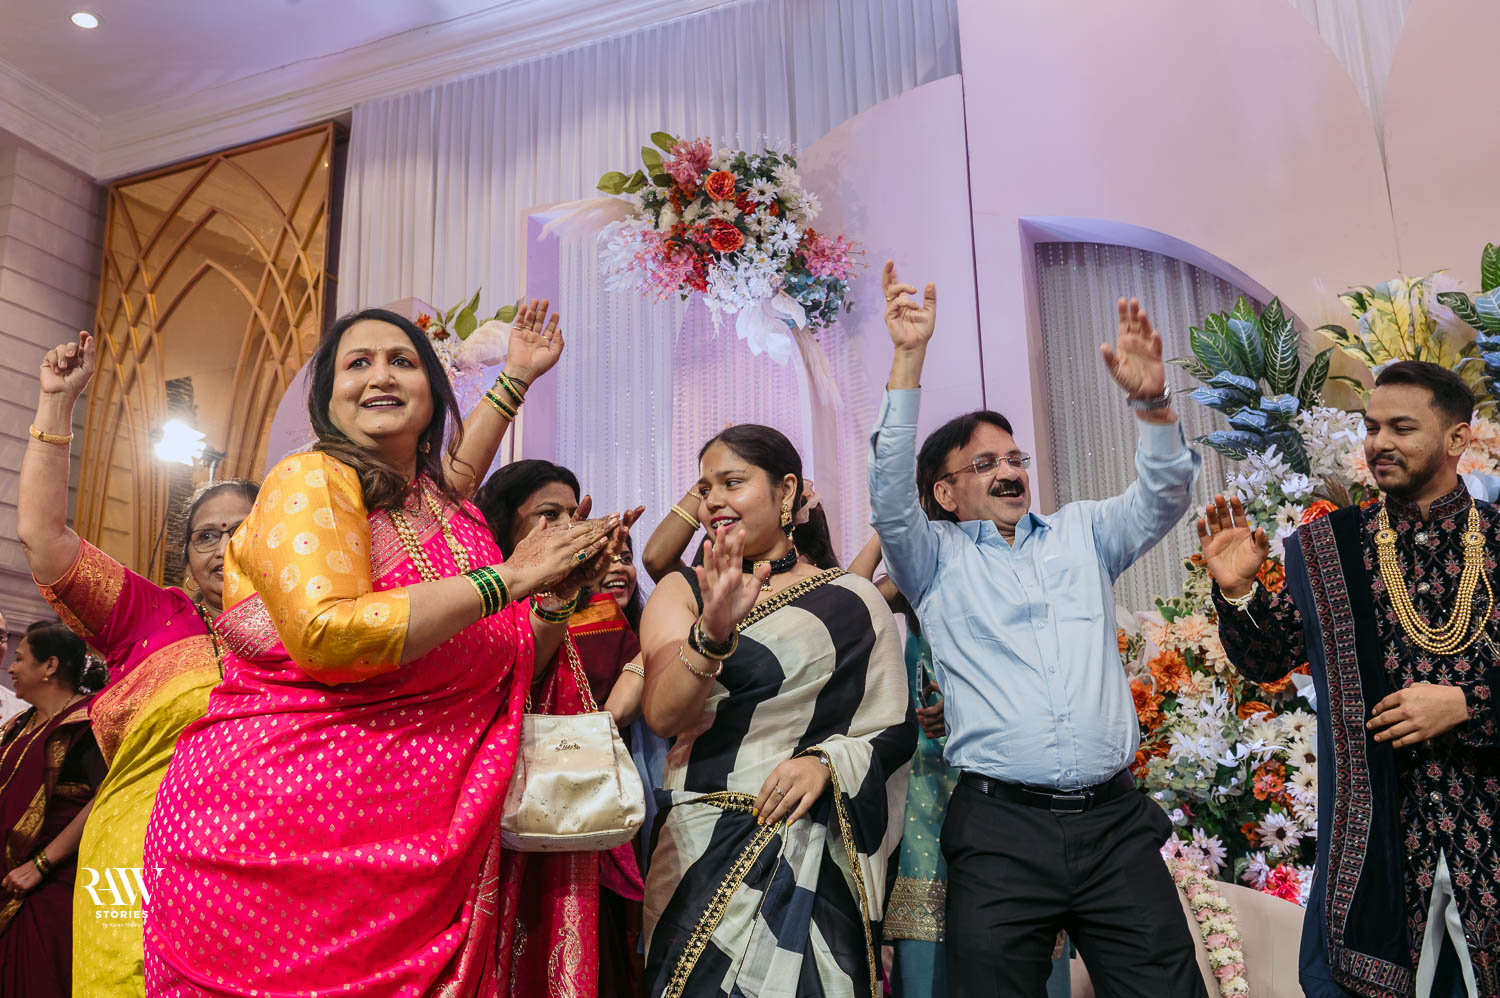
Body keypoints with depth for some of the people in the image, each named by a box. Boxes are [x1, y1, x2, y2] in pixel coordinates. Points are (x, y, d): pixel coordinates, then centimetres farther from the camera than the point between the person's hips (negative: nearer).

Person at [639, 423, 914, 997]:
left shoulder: (853, 601, 3)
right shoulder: (682, 592, 5)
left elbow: (896, 729, 3)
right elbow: (662, 714, -11)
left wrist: (825, 759, -15)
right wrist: (712, 634, -28)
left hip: (816, 857, 0)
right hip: (703, 853, 1)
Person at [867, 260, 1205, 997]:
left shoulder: (1080, 534, 17)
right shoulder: (936, 557, 7)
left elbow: (1162, 499, 7)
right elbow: (890, 493, -9)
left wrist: (1152, 404, -11)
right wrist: (908, 361, -17)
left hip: (1115, 821, 3)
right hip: (1000, 830, -3)